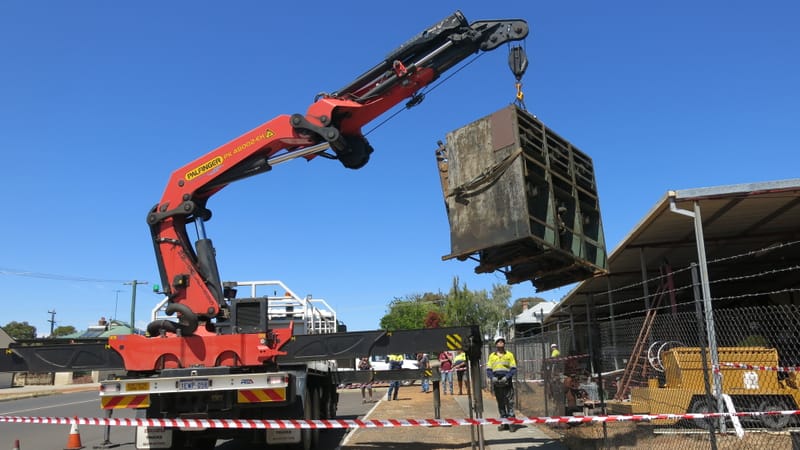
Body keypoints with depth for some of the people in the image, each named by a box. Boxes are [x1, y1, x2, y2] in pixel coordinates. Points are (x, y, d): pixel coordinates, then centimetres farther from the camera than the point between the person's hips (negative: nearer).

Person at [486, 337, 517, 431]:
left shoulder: (509, 354, 6)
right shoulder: (492, 356, 13)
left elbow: (513, 369, 2)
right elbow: (488, 369, 10)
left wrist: (506, 377, -13)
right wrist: (492, 377, -9)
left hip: (507, 381, -3)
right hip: (496, 382, 3)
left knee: (509, 402, -8)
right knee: (500, 403, 7)